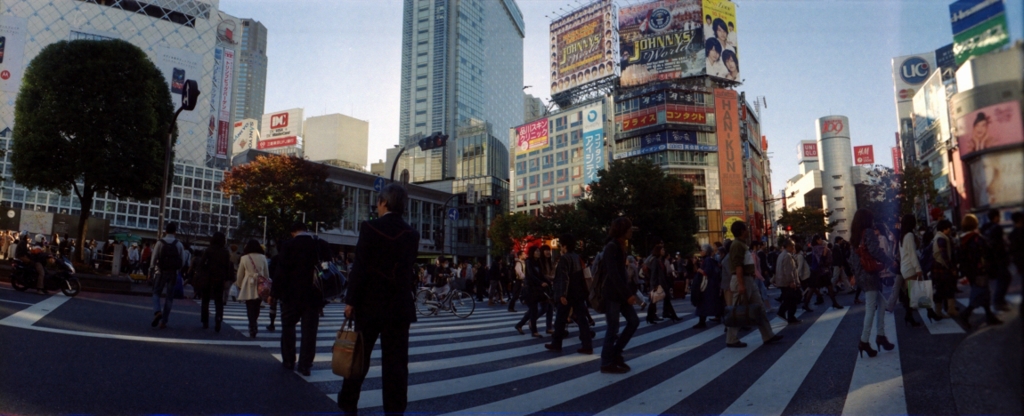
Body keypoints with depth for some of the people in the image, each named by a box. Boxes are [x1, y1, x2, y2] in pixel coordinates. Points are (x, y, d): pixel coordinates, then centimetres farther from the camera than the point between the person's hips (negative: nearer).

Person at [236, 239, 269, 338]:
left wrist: (239, 285, 19)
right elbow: (267, 273, 7)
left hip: (248, 287, -1)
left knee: (250, 309, 2)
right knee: (256, 308, 11)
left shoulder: (244, 258, -1)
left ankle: (252, 330, -3)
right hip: (260, 287, 2)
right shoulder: (263, 257, 2)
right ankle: (253, 327, 12)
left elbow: (240, 274, 5)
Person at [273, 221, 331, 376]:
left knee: (288, 327, 16)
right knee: (309, 331, 6)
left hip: (292, 294, -2)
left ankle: (288, 361, 20)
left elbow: (282, 272, -9)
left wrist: (274, 293, -1)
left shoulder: (288, 247, -8)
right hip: (314, 295, 2)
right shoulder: (322, 245, 0)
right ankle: (305, 365, 6)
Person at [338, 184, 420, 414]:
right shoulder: (412, 234, 2)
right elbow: (409, 271, 5)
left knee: (359, 356, 15)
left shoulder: (371, 228, -8)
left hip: (370, 303, -2)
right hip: (399, 306, 2)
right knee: (396, 361, 5)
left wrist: (351, 300, -5)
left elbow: (360, 267, -10)